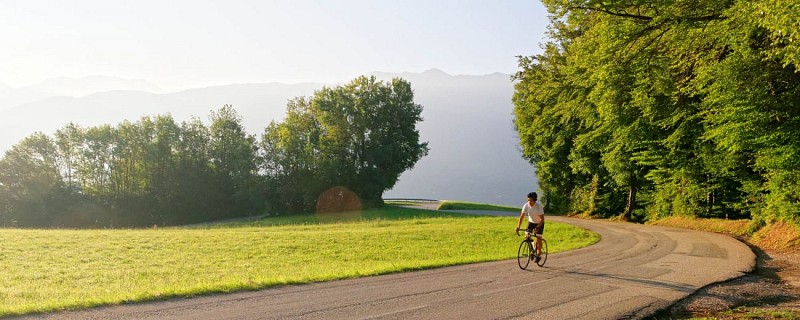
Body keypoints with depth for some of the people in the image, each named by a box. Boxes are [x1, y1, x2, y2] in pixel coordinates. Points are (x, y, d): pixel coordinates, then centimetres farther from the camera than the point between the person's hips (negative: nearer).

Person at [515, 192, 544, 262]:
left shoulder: (539, 206, -30)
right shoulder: (526, 205, -20)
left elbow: (542, 219, -29)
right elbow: (522, 216, -19)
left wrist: (537, 228, -41)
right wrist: (518, 227, -30)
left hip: (539, 223, -4)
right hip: (531, 222, 4)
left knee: (538, 238, -9)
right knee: (526, 236, -11)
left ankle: (538, 255, 4)